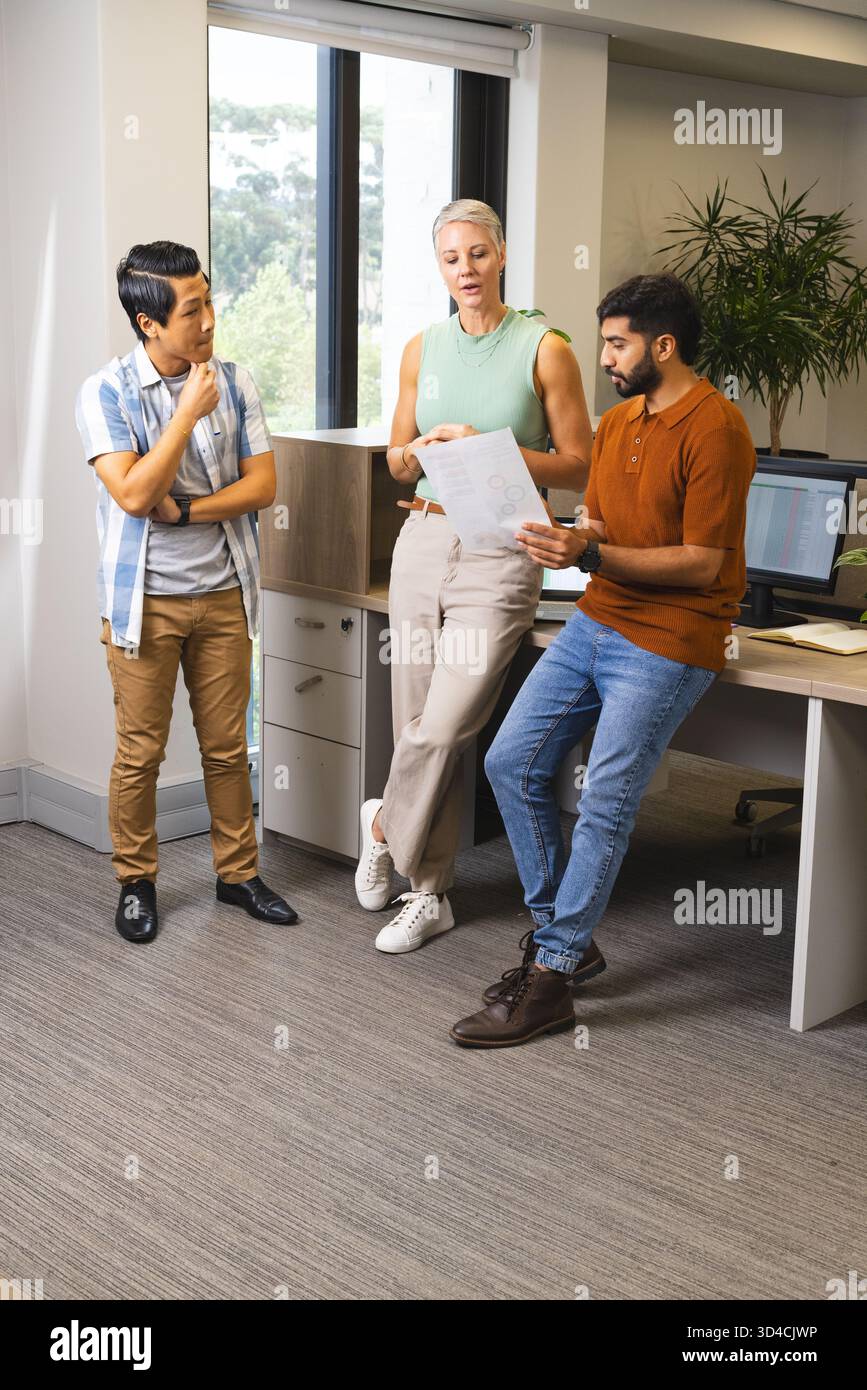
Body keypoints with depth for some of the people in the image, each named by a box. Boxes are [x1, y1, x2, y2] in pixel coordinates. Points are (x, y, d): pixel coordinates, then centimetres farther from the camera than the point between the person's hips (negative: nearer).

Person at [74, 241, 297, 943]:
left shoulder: (235, 382, 1)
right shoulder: (106, 393, -10)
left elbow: (263, 483, -2)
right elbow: (133, 494, -20)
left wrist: (184, 509, -14)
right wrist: (190, 410, -18)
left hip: (223, 594, 3)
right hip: (147, 601, -3)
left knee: (228, 745, 11)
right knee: (140, 752, 5)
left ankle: (239, 872, 25)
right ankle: (136, 881, 22)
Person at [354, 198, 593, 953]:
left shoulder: (544, 348, -4)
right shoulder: (423, 348, 9)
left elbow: (580, 467, -4)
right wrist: (421, 449, -7)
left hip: (500, 557, -4)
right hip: (424, 542, 4)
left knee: (443, 729, -11)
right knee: (419, 725, 7)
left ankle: (386, 824, 19)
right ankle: (430, 894, 24)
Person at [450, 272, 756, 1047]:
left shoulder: (714, 428, -14)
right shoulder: (617, 423, 13)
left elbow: (702, 564, -18)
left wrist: (590, 555, -24)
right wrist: (561, 537, -4)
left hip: (667, 643, -9)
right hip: (596, 624, 9)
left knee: (605, 806, -9)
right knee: (512, 763, 5)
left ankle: (550, 981, -1)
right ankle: (558, 931, 19)